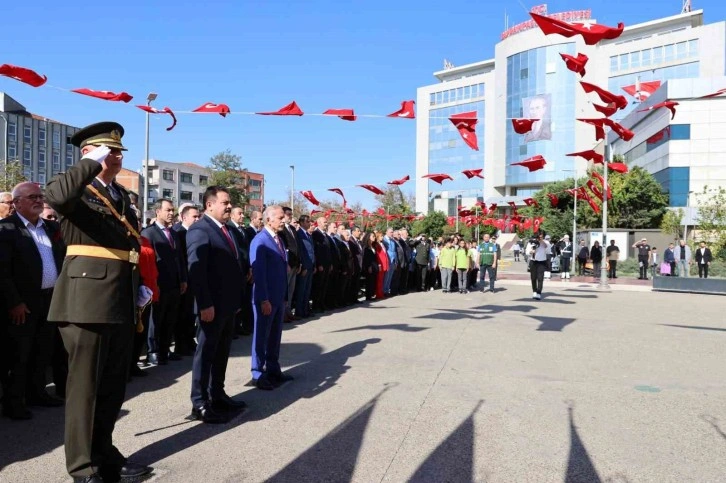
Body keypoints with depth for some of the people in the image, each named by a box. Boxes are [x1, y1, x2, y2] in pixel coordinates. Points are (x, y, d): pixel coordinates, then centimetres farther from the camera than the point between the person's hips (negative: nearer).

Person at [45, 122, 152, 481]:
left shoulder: (121, 194, 17)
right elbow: (54, 196, -32)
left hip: (120, 300, 8)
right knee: (85, 384, 3)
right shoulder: (78, 190, -6)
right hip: (88, 297, -8)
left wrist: (137, 286, 12)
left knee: (113, 383, 16)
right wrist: (93, 162, -21)